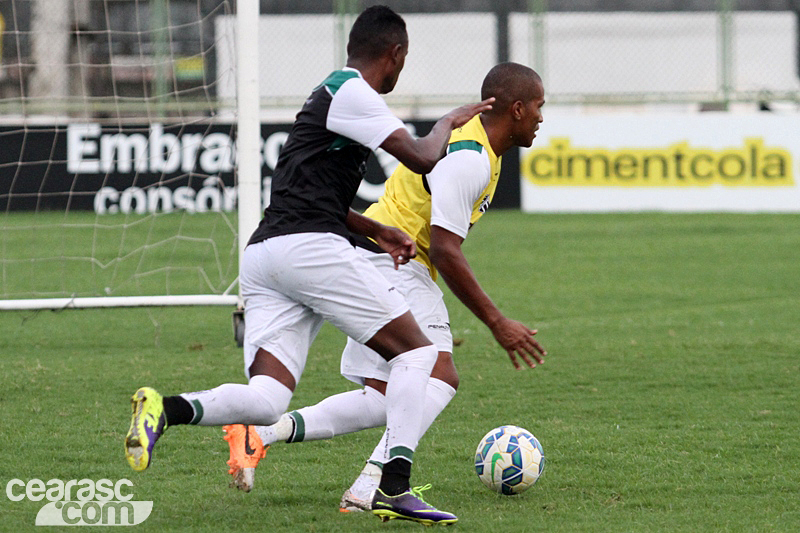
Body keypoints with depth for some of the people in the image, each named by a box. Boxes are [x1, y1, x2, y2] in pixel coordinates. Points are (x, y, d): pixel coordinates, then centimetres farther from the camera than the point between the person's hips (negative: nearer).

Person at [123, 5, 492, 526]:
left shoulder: (332, 92, 27)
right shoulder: (353, 93, -3)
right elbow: (422, 158, -9)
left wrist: (375, 231, 31)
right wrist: (448, 123, 12)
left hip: (262, 254, 9)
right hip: (309, 246, -9)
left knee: (265, 400, -4)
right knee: (416, 350, 1)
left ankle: (165, 409, -26)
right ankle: (395, 488, -9)